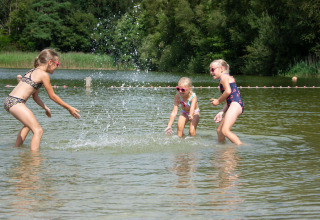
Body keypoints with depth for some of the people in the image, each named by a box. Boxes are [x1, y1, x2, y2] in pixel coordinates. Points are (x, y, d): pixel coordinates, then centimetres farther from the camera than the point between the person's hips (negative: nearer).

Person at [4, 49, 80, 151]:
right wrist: (69, 108, 4)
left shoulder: (33, 71, 19)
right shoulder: (43, 74, -8)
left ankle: (17, 148, 46)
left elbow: (35, 97, 25)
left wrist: (46, 108, 29)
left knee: (28, 124, 34)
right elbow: (52, 96, -3)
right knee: (38, 130, -11)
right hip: (16, 102, -10)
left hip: (9, 100, 10)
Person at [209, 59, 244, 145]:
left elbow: (228, 91, -16)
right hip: (233, 106, 11)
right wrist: (221, 112, 19)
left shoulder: (223, 76, 0)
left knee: (225, 130, -22)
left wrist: (218, 101, -3)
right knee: (219, 130, 19)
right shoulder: (228, 78, 29)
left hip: (236, 104, -11)